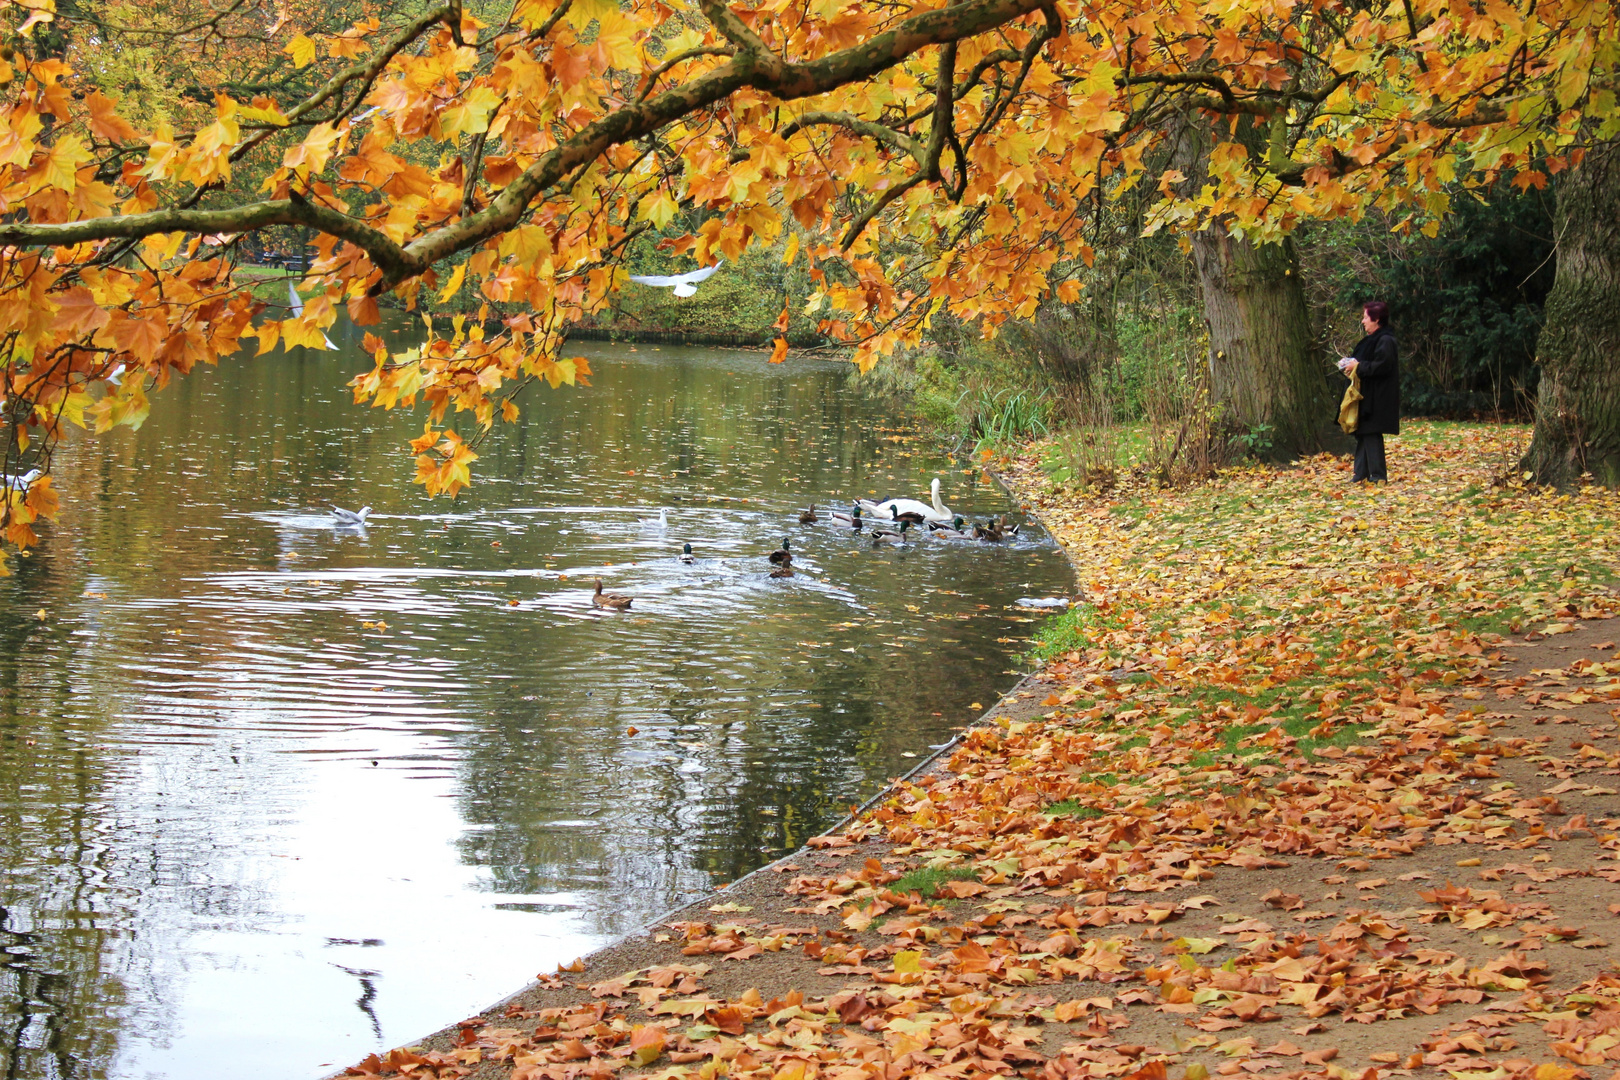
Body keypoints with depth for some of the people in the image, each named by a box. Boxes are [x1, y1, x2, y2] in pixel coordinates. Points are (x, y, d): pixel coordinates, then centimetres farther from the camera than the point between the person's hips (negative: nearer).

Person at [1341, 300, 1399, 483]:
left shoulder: (1385, 341, -15)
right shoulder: (1373, 339, 17)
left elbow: (1382, 366, -25)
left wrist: (1358, 367, -16)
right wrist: (1351, 363, 6)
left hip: (1377, 398, -11)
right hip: (1366, 395, 11)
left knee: (1371, 434, -9)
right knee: (1362, 433, 10)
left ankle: (1378, 475, -6)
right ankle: (1362, 473, 14)